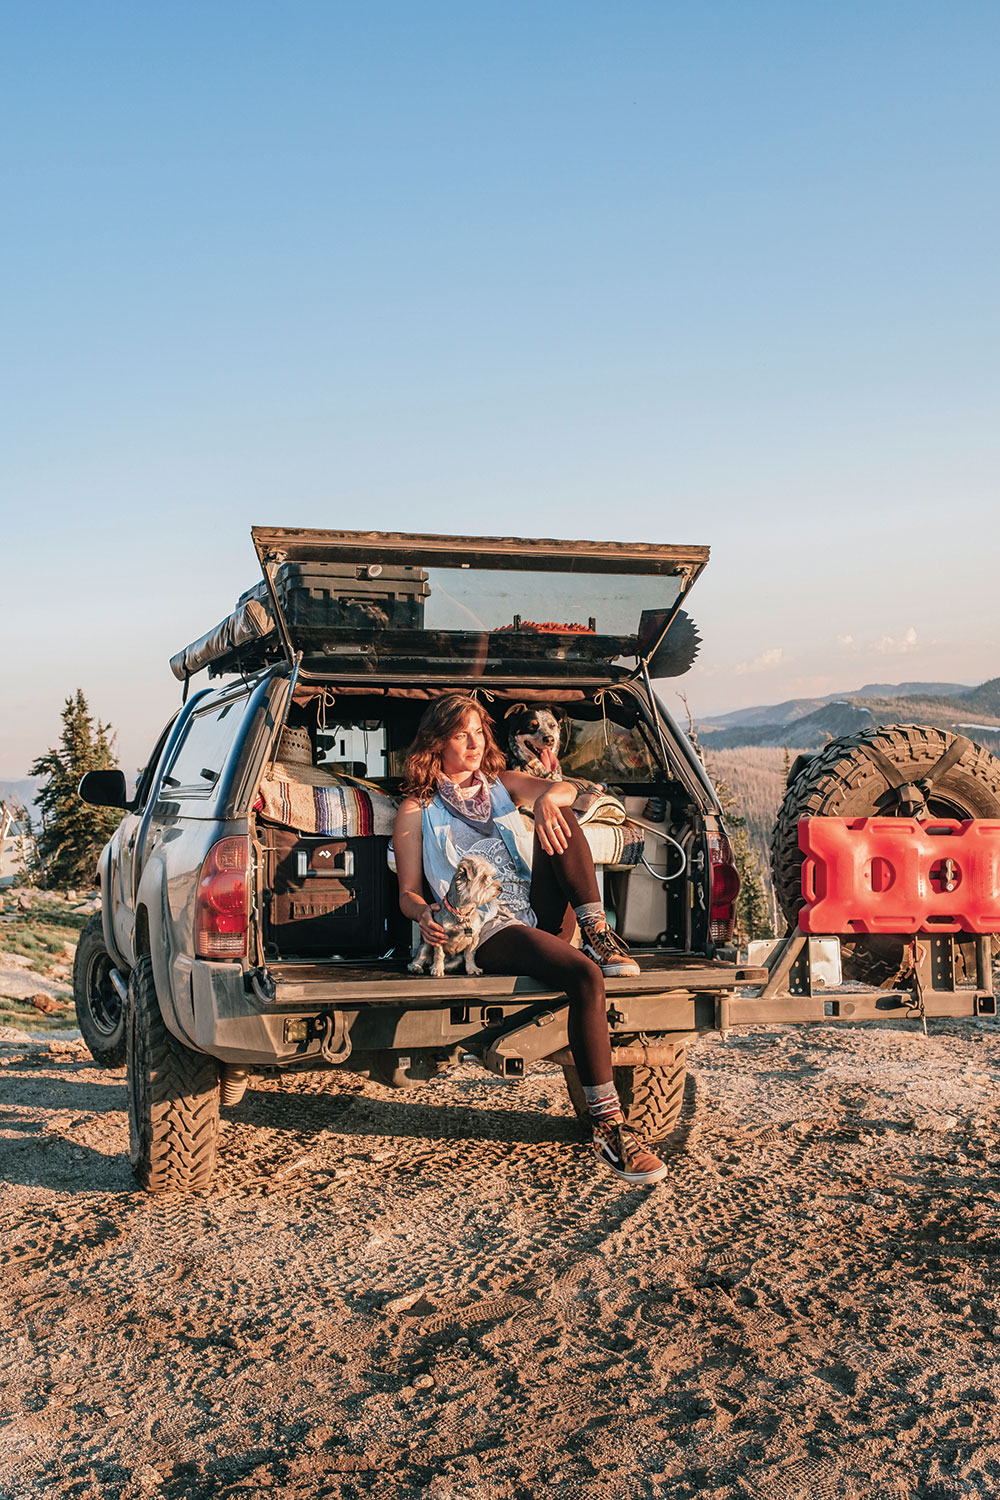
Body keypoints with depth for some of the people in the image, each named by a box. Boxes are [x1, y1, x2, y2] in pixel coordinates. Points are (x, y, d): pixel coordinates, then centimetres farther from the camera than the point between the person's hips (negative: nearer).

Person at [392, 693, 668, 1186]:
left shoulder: (503, 784, 21)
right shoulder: (417, 809, 9)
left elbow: (564, 790, 1)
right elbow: (408, 892, 5)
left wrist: (546, 799, -25)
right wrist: (424, 915, -20)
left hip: (543, 916, 5)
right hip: (487, 931, -5)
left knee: (559, 817, -16)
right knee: (585, 977, -33)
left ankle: (599, 935, -19)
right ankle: (607, 1126, -35)